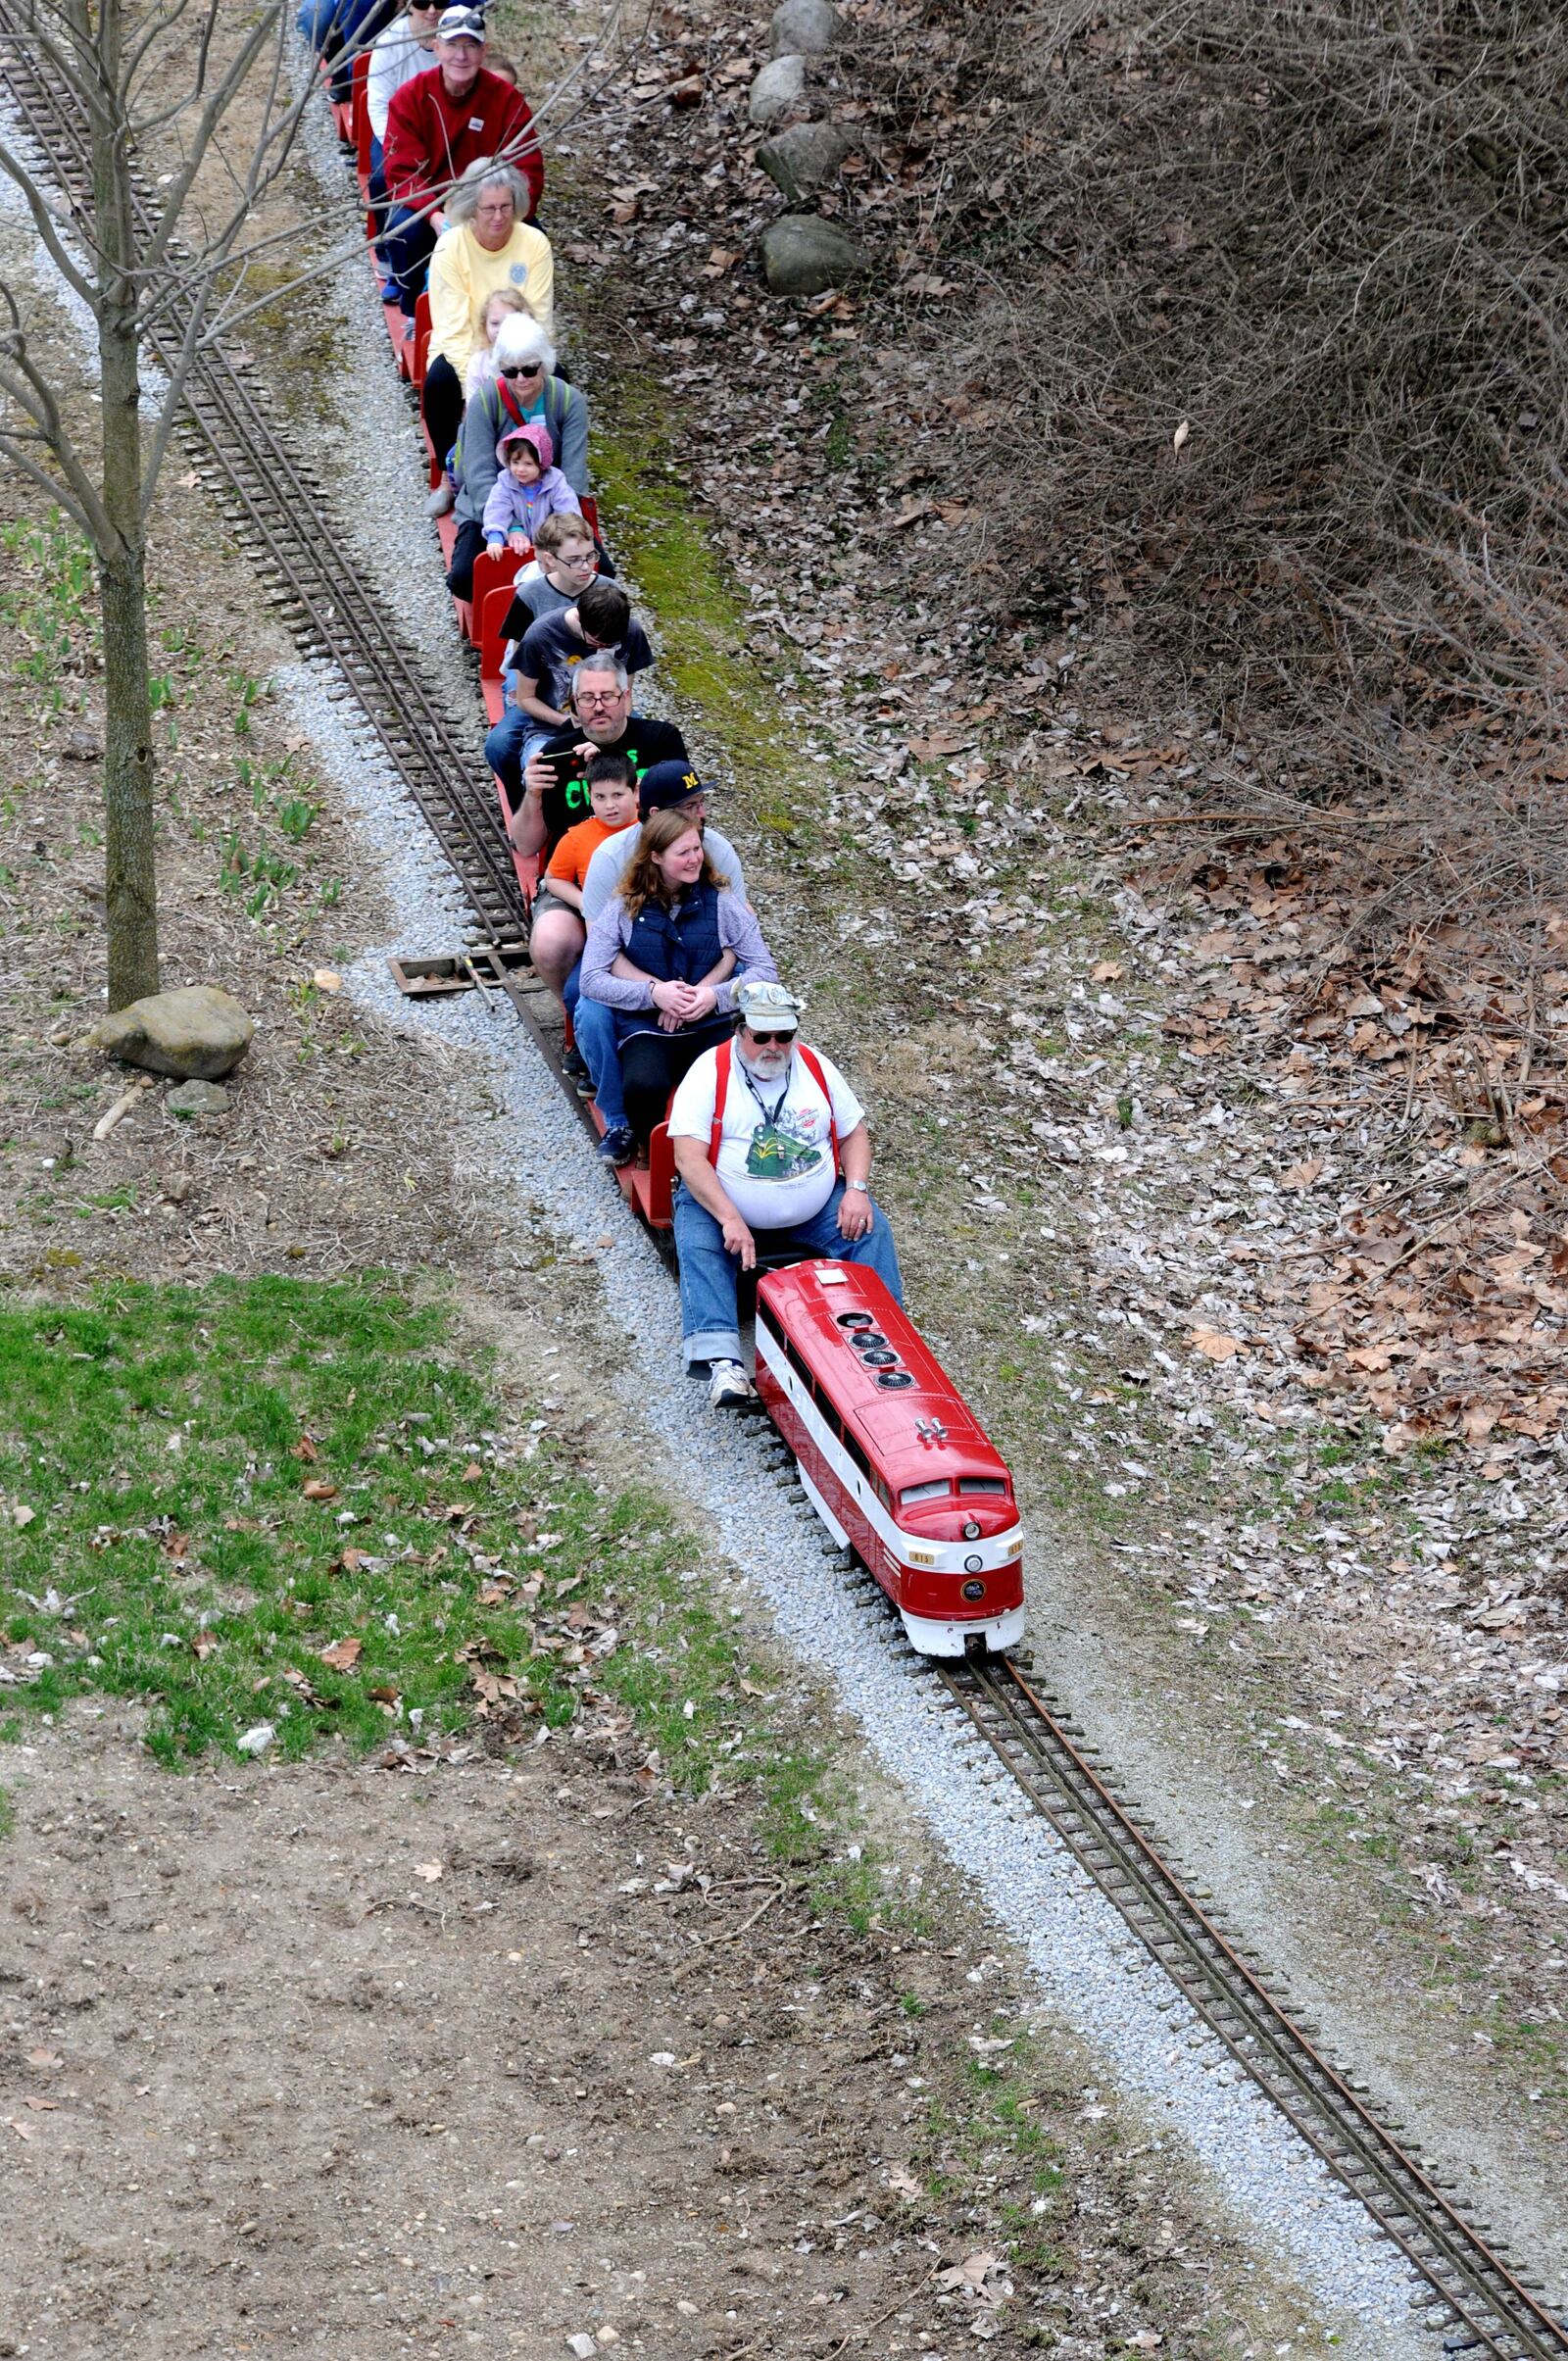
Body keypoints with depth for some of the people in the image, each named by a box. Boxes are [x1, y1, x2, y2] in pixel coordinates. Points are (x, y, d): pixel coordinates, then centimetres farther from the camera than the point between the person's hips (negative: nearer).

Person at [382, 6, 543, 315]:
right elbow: (401, 171, -15)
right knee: (403, 231, -33)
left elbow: (527, 171, -12)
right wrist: (434, 216, -34)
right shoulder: (410, 97, -12)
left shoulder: (507, 99, -11)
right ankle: (413, 313, -5)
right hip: (427, 208, -1)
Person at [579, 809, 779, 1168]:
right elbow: (592, 979, -4)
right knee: (643, 1086, -37)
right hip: (646, 1028, -1)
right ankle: (638, 1132, 0)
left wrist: (714, 995, -14)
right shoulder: (623, 909, 2)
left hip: (712, 1025, 1)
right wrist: (655, 992, -18)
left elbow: (765, 969, 3)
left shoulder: (720, 903, 6)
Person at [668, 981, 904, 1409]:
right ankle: (721, 1361, -40)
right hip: (721, 1204, -3)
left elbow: (853, 1133, 11)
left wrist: (856, 1190, -9)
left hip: (815, 1210, 3)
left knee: (871, 1228, -16)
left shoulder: (815, 1067, 5)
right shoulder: (709, 1072, -9)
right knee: (697, 1245, -30)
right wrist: (730, 1220, -27)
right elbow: (689, 1157, -17)